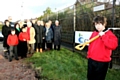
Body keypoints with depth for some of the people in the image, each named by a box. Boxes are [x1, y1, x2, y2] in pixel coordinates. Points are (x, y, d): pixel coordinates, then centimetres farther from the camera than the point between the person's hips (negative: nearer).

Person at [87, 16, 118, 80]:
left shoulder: (109, 34, -11)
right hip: (91, 60, 6)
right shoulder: (94, 33, 7)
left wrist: (103, 36, -26)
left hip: (102, 62, -5)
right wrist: (89, 55, 16)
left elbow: (113, 45, -27)